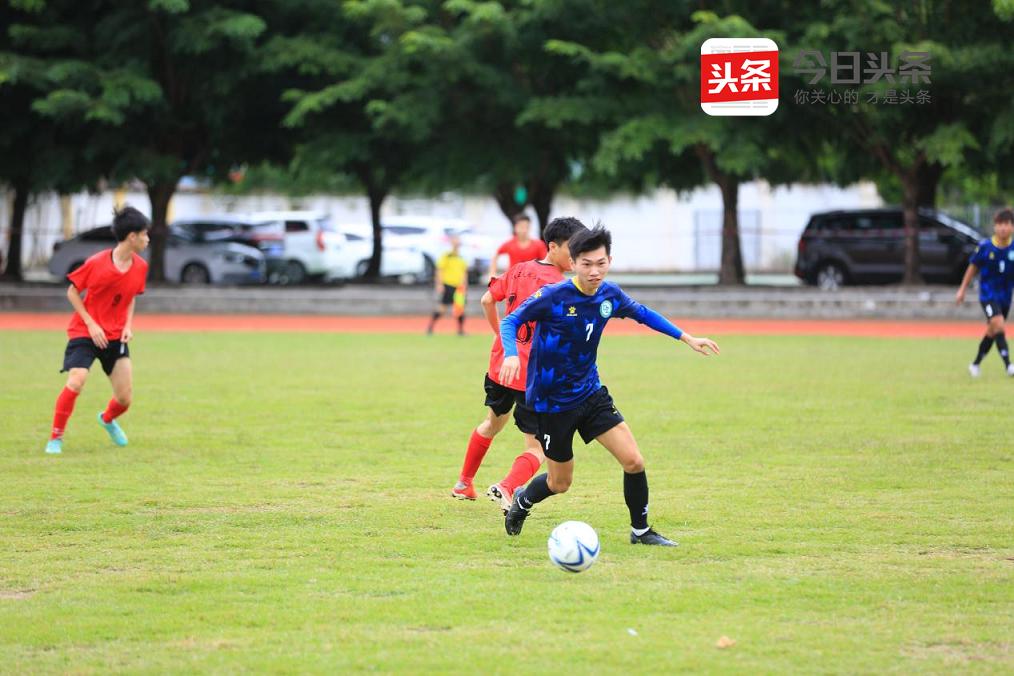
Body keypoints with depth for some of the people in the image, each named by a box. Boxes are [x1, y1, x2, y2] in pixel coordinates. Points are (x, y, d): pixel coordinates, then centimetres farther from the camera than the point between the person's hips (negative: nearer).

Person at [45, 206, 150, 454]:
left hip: (116, 336, 5)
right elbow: (72, 292, -7)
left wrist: (128, 326, -1)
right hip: (85, 332, -5)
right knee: (75, 382, -25)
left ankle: (107, 419, 39)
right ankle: (55, 438, -7)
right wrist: (91, 324, -15)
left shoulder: (140, 267, -2)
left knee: (125, 399, 1)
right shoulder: (97, 263, -17)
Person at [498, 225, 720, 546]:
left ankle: (641, 531, 11)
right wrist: (511, 355, -34)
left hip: (590, 393, 5)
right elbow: (511, 321, -14)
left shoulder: (610, 295, -5)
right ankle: (522, 500, 41)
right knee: (560, 483, 7)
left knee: (634, 461, -8)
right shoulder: (553, 297, -22)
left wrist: (686, 338, 14)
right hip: (551, 402, -4)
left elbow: (643, 313, 16)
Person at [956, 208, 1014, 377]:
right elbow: (973, 267, 4)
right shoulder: (985, 247, -9)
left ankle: (975, 364, 32)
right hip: (988, 295, -4)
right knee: (999, 325, -23)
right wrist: (962, 289, 7)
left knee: (992, 332, 14)